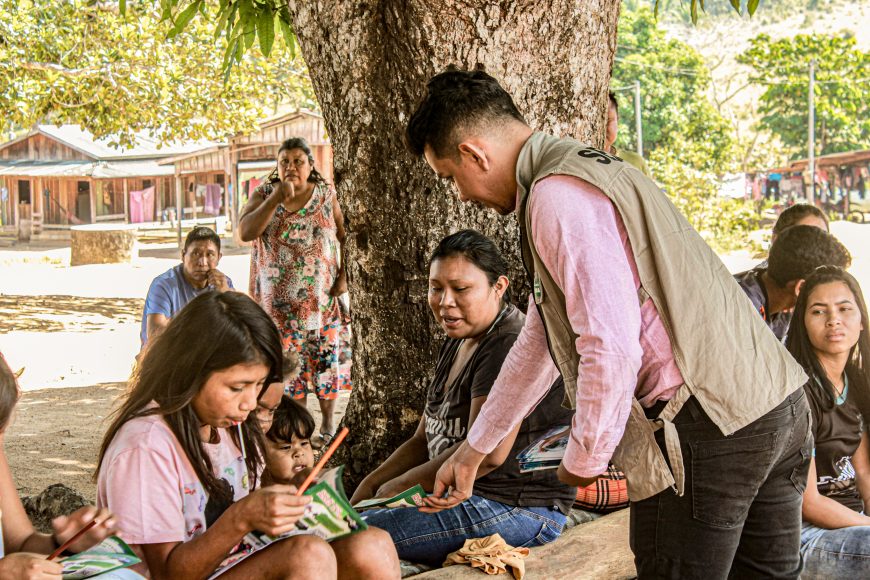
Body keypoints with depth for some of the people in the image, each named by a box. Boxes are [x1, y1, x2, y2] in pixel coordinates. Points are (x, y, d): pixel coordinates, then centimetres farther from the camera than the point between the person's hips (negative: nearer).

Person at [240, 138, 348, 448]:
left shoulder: (327, 195, 2)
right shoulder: (264, 194, 1)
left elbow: (345, 237, 8)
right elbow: (245, 232, -14)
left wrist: (344, 275, -3)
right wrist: (276, 198, -20)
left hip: (323, 298, 0)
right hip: (280, 301, 0)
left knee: (325, 360, 5)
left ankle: (328, 424, 20)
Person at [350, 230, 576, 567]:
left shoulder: (510, 346, -17)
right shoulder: (458, 344, 16)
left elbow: (487, 453, -25)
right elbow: (424, 439, 18)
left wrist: (401, 485, -13)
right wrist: (370, 485, 2)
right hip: (462, 494, 11)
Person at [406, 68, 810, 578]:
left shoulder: (557, 197, -14)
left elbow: (611, 347, -23)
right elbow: (539, 342, 26)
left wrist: (585, 461, -6)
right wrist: (473, 451, 32)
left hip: (706, 425, -10)